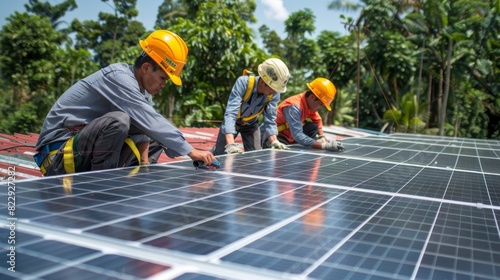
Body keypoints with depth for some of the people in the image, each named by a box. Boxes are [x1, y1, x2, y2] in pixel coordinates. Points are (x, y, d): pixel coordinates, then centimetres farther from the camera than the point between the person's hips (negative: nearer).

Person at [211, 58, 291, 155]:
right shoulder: (243, 82, -38)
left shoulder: (274, 94, -26)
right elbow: (230, 113, -45)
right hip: (233, 121, -3)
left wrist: (274, 142, -33)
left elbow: (270, 119, -19)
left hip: (251, 123, 3)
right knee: (218, 155, 4)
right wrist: (230, 144, -56)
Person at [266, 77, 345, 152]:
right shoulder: (294, 107, -32)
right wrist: (324, 145, -46)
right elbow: (297, 135, -40)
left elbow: (317, 120, 6)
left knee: (314, 127, -7)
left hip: (290, 138, 8)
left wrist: (322, 137, -13)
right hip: (278, 138, -8)